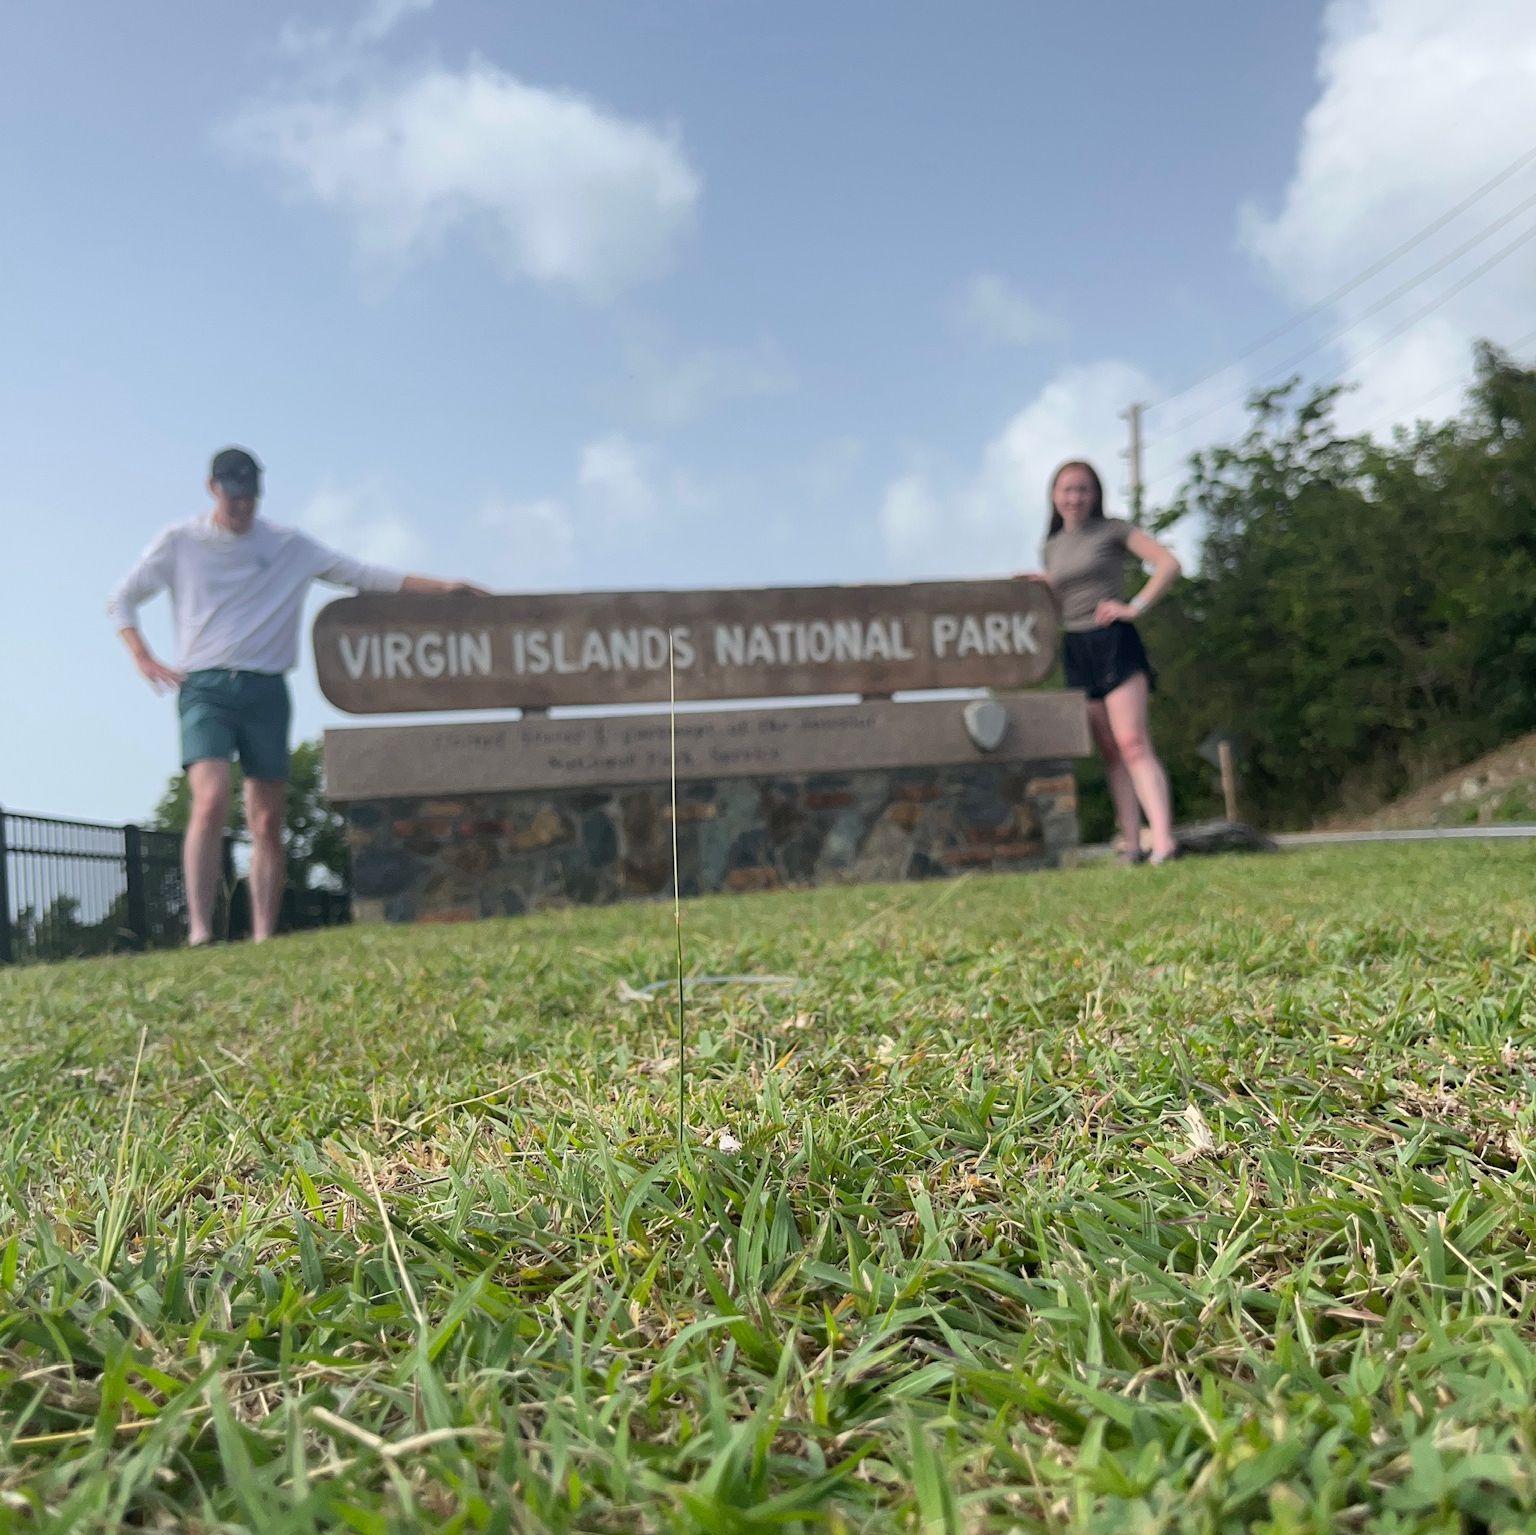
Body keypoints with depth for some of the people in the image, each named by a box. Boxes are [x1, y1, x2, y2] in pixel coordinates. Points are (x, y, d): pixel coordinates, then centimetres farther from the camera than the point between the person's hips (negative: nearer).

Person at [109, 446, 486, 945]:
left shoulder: (290, 546, 11)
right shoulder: (179, 542, 9)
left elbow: (365, 575, 7)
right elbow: (122, 599, 18)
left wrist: (441, 586, -2)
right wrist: (144, 659, 2)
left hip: (265, 690, 2)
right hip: (204, 687, -1)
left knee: (268, 822, -1)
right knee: (211, 801, -21)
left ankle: (264, 937, 4)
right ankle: (199, 931, -21)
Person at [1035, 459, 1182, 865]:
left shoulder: (1112, 530, 2)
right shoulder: (1050, 548, 17)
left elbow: (1169, 564, -5)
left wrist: (1135, 607, -13)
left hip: (1114, 642, -5)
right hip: (1075, 649, 5)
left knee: (1132, 743, -16)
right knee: (1109, 752, 4)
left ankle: (1163, 840, -21)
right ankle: (1130, 843, 5)